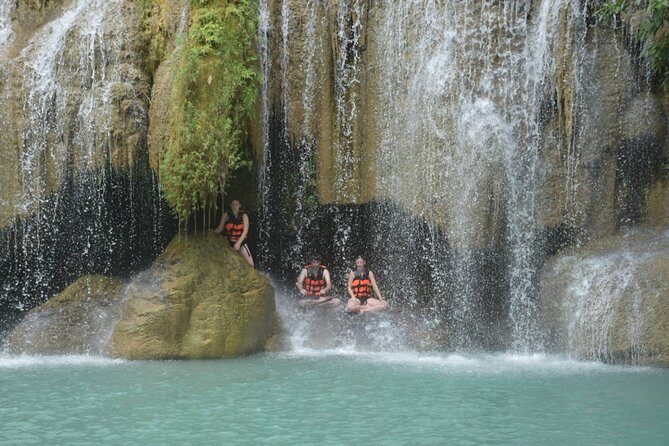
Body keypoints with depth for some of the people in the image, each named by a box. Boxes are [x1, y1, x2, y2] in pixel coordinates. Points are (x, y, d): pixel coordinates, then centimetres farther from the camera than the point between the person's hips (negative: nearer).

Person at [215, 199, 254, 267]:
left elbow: (245, 230, -8)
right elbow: (220, 228, 4)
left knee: (250, 264, -11)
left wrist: (239, 243, -20)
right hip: (229, 243, 0)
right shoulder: (226, 215, 1)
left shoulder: (244, 216, 0)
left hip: (241, 242, 0)